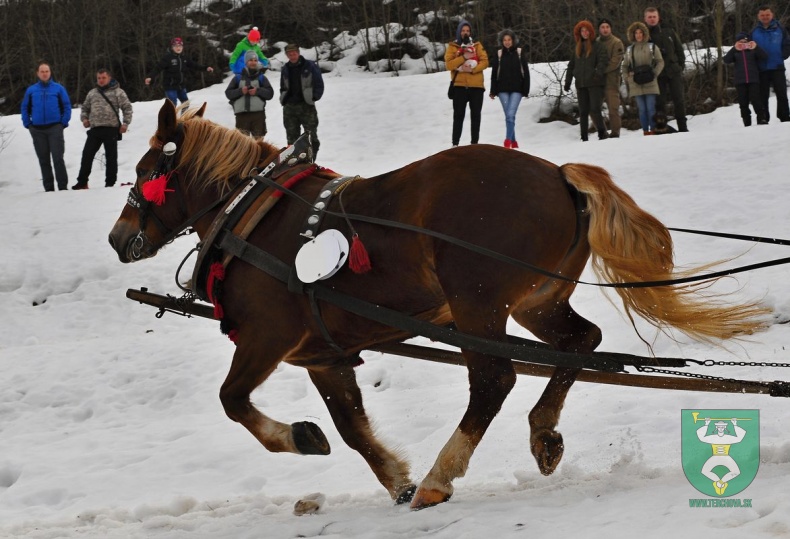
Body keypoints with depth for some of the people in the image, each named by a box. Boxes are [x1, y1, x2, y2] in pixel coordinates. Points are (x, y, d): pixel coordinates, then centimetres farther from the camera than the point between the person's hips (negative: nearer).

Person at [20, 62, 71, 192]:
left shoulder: (58, 89, 2)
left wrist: (64, 123, -6)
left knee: (58, 158, -9)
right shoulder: (31, 90, 7)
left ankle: (63, 186, -7)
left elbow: (67, 106, 3)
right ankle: (48, 187, 11)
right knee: (44, 160, 6)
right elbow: (25, 108, 13)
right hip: (37, 130, 3)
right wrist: (27, 124, 3)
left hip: (55, 128, -3)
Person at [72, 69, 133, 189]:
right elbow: (85, 108, 26)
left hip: (111, 129, -4)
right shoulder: (92, 93, 17)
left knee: (111, 156, 3)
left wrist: (125, 123, -10)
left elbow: (127, 107, 0)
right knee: (87, 154, -2)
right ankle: (82, 182, 3)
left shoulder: (117, 92, 2)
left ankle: (110, 183, 9)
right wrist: (84, 118, 7)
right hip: (95, 129, 4)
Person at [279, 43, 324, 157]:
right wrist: (283, 98, 8)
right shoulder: (285, 68, 13)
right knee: (292, 136, 4)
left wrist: (313, 97, -5)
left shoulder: (310, 66, 0)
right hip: (289, 107, 4)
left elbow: (319, 84, 1)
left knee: (311, 135, -4)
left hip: (306, 106, -4)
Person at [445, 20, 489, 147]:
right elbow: (448, 64, -7)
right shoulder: (452, 46, 5)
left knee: (475, 115, 5)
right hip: (459, 86, -2)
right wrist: (463, 57, -17)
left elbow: (484, 61, 0)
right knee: (458, 115, -1)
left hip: (476, 85, 2)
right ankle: (455, 143, 1)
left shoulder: (477, 45, 9)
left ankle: (475, 142, 11)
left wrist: (473, 69, -16)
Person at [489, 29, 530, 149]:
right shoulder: (499, 54, 6)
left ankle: (508, 140, -18)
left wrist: (526, 90, -3)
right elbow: (494, 74, 8)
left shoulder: (520, 53, 2)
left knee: (510, 114, -15)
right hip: (503, 89, 2)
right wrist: (493, 91, 6)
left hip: (516, 89, -2)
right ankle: (513, 141, 12)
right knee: (508, 115, 3)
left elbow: (525, 72, 2)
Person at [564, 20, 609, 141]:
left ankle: (602, 133, -4)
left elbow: (603, 60, -11)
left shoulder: (597, 45, 0)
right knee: (583, 112, 5)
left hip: (595, 83, -5)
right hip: (581, 84, 5)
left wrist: (598, 73, -28)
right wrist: (567, 81, 15)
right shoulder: (577, 48, 17)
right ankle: (584, 138, 8)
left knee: (595, 109, -13)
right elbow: (571, 66, 21)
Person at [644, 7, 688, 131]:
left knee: (679, 99, 0)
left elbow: (679, 49, 13)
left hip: (674, 71, 1)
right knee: (660, 102, -1)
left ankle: (683, 128, 5)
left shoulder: (669, 32, 10)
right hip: (657, 74, -1)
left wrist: (681, 65, 3)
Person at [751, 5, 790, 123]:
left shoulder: (779, 29, 2)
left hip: (777, 68, -2)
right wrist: (755, 61, -3)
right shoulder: (755, 32, 7)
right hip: (761, 69, 2)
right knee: (763, 95, 5)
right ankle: (763, 119, 9)